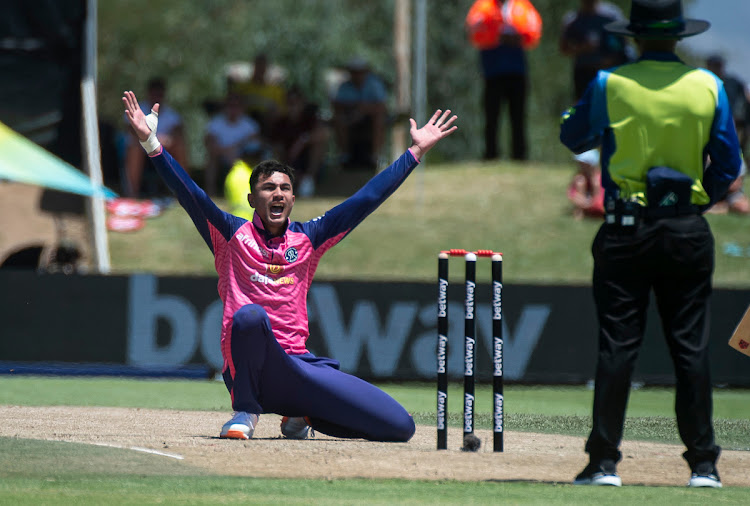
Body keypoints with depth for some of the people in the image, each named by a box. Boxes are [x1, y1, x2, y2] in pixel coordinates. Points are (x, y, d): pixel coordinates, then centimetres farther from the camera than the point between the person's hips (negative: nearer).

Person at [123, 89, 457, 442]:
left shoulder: (308, 239, 15)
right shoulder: (232, 235, 7)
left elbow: (368, 198, 16)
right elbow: (188, 194, -5)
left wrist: (415, 151, 14)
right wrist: (150, 142, -17)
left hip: (300, 367, 4)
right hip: (250, 369, -4)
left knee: (399, 426, -7)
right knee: (250, 315, -40)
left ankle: (303, 416, 19)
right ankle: (245, 411, -13)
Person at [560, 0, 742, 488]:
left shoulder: (609, 84, -5)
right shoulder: (709, 87, 0)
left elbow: (575, 137, 10)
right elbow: (728, 166, 3)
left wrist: (573, 116, 30)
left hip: (625, 230, -1)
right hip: (688, 229, 1)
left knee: (617, 346, 1)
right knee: (692, 347, 4)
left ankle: (604, 462, -1)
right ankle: (703, 463, 4)